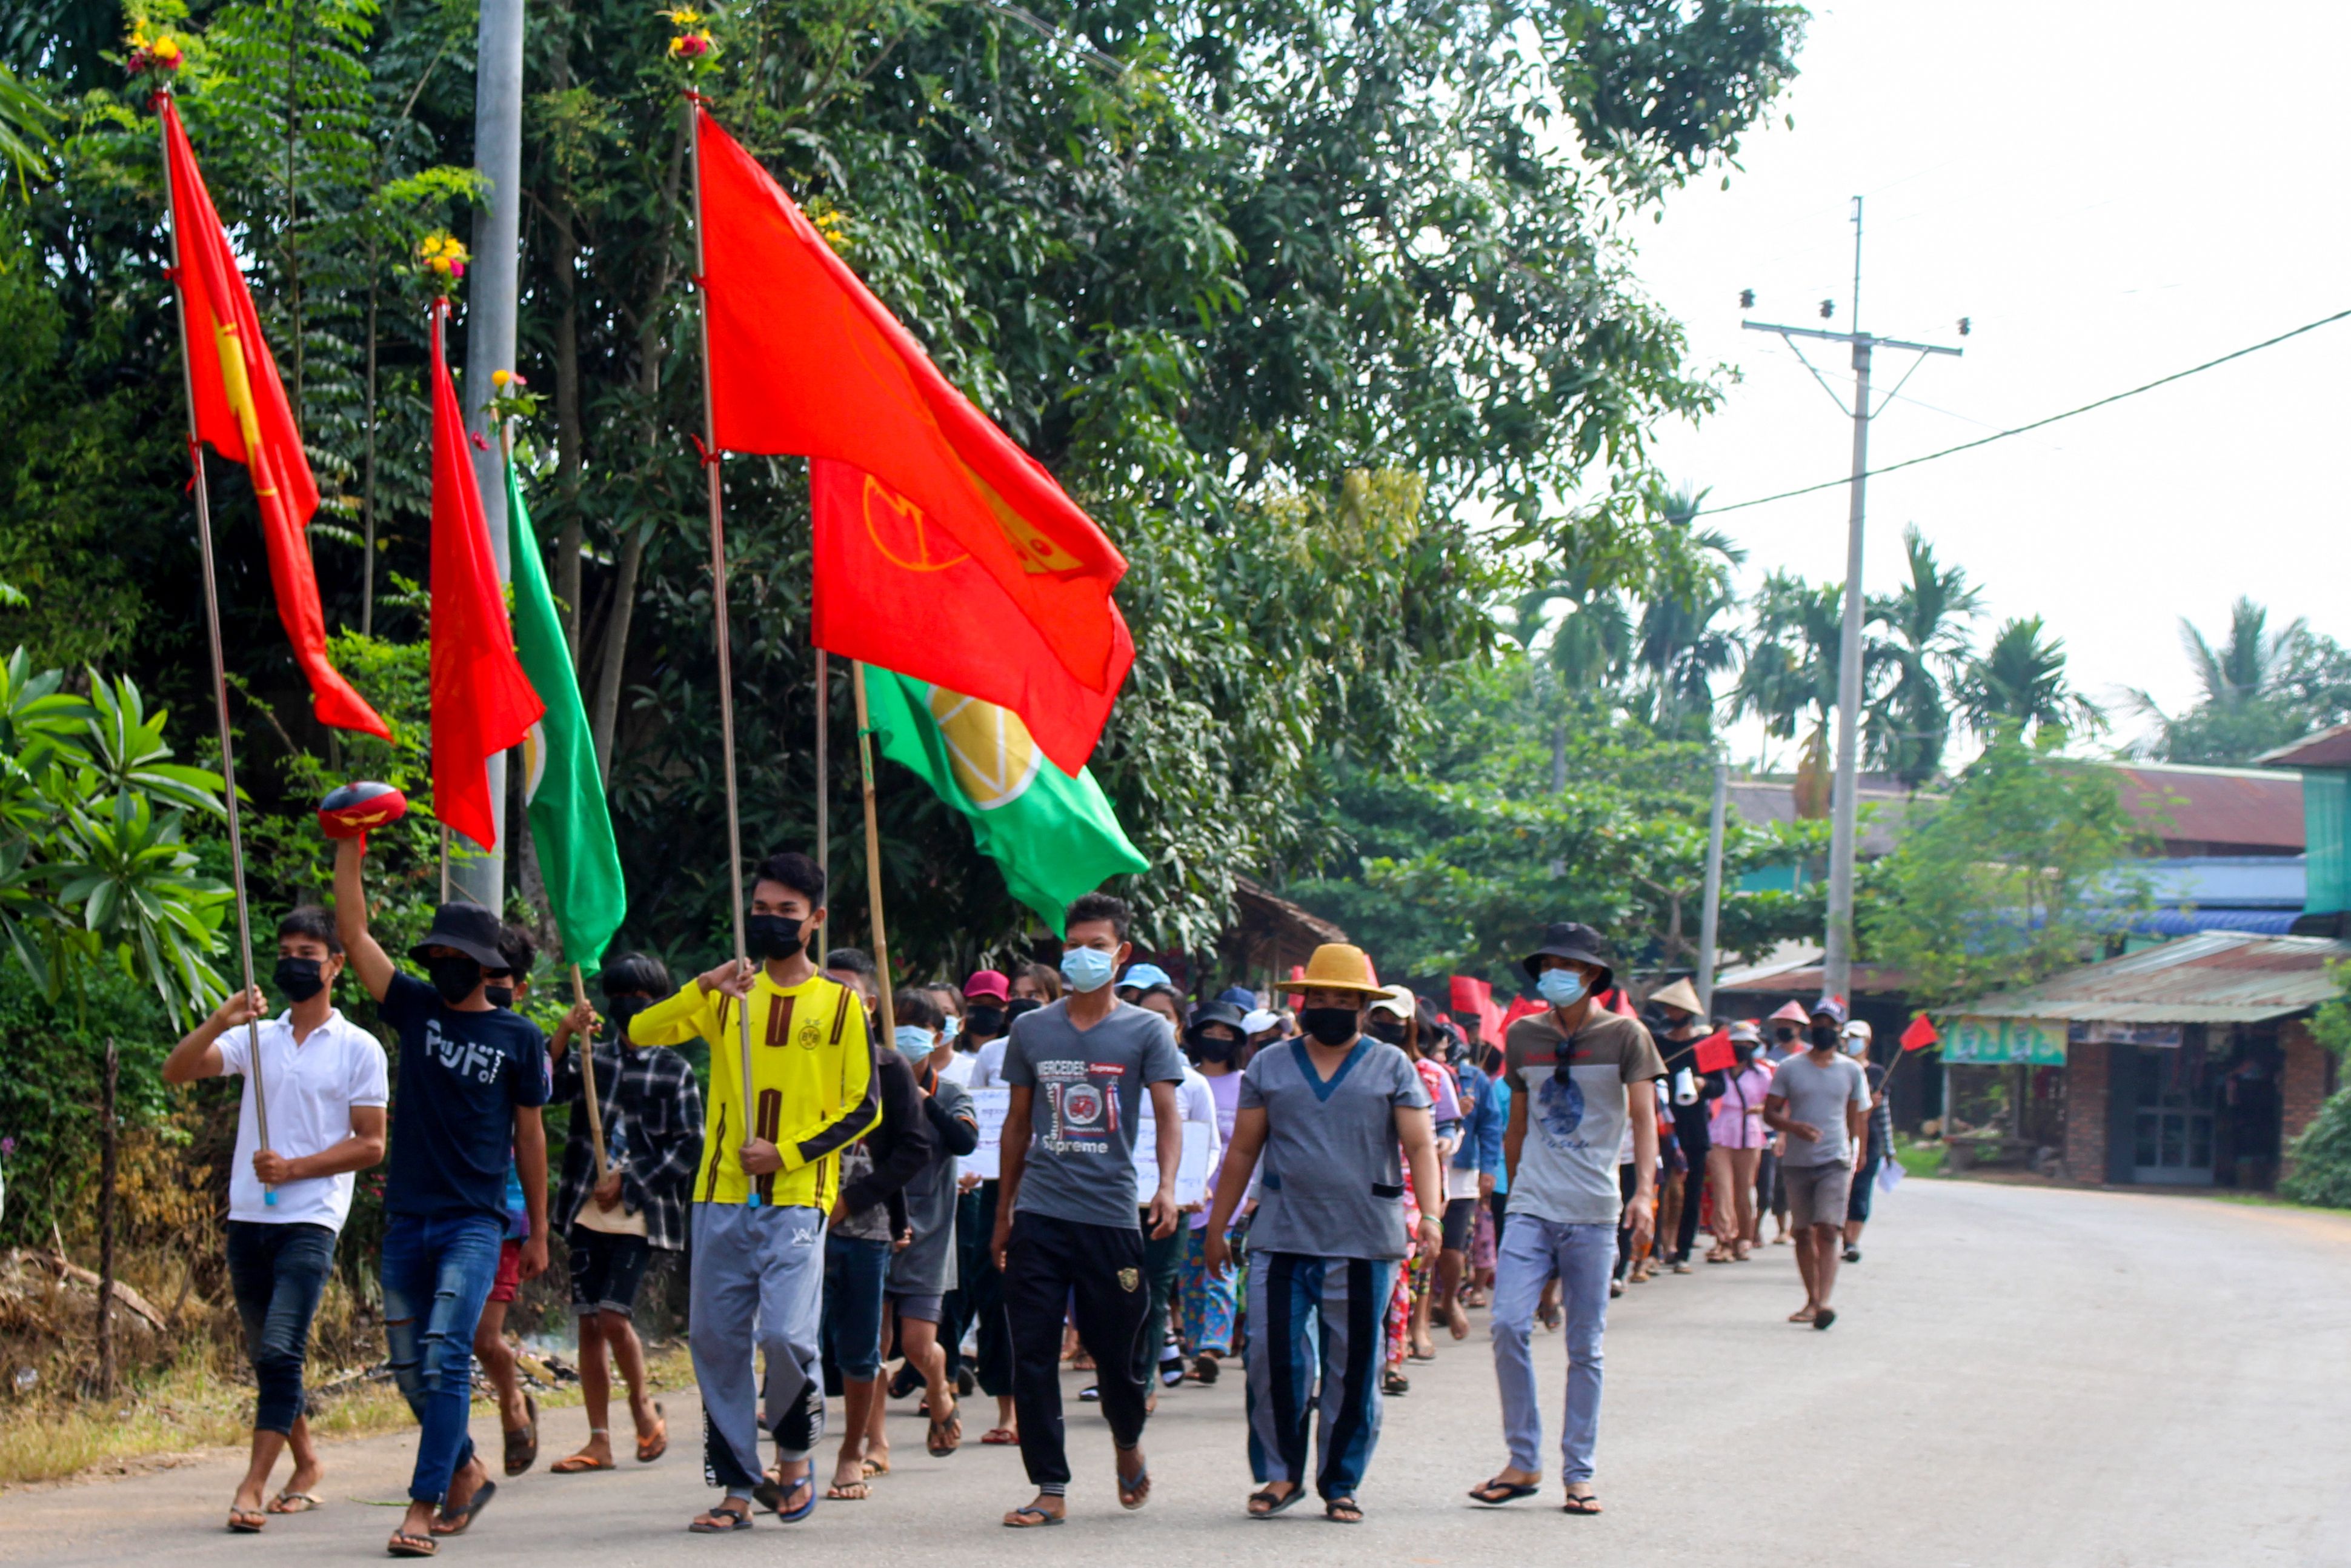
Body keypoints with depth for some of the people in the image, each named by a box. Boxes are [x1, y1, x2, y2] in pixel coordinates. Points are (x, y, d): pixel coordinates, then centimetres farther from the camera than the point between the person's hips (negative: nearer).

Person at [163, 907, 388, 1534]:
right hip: (247, 1218, 5)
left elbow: (371, 1144, -1)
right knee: (264, 1357, 10)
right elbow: (176, 1071, 1)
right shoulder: (256, 1037, 13)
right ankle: (307, 1466, 25)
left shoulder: (359, 1049, 2)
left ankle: (253, 1486, -16)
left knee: (281, 1352, -16)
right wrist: (219, 1022, -16)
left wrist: (294, 1168, -12)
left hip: (310, 1221, -5)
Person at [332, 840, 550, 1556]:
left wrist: (539, 1232, 9)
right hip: (406, 1220, 4)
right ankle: (466, 1472, 31)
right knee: (410, 1369, 10)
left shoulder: (518, 1037, 2)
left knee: (445, 1358, -16)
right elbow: (353, 933, 2)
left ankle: (423, 1510, -17)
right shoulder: (416, 1009, 8)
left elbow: (529, 1136, 8)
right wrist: (349, 845, -5)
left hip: (474, 1223, -4)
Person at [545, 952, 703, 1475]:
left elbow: (688, 1146, -2)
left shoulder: (675, 1073, 3)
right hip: (586, 1212, 4)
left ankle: (643, 1402, 12)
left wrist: (628, 1181, -9)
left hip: (639, 1216, -4)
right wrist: (563, 1038, -21)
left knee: (614, 1315, -15)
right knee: (588, 1322, 4)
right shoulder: (591, 1059, 12)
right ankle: (599, 1440, 11)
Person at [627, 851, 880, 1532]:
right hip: (721, 1199, 3)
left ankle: (796, 1455, 9)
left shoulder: (839, 1004, 5)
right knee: (717, 1343, 3)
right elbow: (641, 1033, -2)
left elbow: (864, 1108, 3)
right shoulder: (725, 997, 10)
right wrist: (704, 987, -16)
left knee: (785, 1334, -17)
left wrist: (788, 1153, -8)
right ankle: (738, 1488, 13)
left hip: (797, 1201, -3)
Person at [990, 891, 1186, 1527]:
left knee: (1116, 1351, 6)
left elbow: (1167, 1115, -3)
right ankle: (1050, 1489, 4)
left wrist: (1167, 1185, -21)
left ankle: (1128, 1442, 37)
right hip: (1039, 1213, 2)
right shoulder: (1032, 1029, 10)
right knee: (1032, 1355, -3)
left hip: (1112, 1213, -2)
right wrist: (1003, 1210, 16)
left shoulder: (1145, 1031, 3)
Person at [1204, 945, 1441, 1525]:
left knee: (1352, 1368, 4)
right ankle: (1280, 1472, 11)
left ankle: (1341, 1484, 14)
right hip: (1281, 1239, 1)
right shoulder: (1269, 1066, 12)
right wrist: (1216, 1228, 12)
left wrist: (1430, 1214, -13)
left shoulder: (1392, 1066, 7)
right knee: (1272, 1357, -4)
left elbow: (1420, 1146, 2)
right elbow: (1243, 1151, 14)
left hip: (1364, 1243, -1)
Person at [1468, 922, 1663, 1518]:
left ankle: (1578, 1472, 11)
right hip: (1531, 1210, 2)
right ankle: (1523, 1461, -1)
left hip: (1593, 1215, -2)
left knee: (1586, 1347, 2)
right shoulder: (1524, 1036, 11)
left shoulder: (1624, 1036, 1)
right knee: (1508, 1324, -13)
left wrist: (1644, 1191, -20)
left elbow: (1643, 1117, -6)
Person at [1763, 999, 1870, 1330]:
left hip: (1835, 1162, -2)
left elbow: (1856, 1121, 11)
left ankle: (1824, 1302, -24)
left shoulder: (1852, 1071, 7)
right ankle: (1812, 1299, 19)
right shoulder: (1789, 1068, 5)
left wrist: (1853, 1161, 7)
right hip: (1797, 1163, 2)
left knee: (1827, 1231, -15)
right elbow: (1770, 1113, 3)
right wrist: (1794, 1127, -16)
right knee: (1804, 1233, 8)